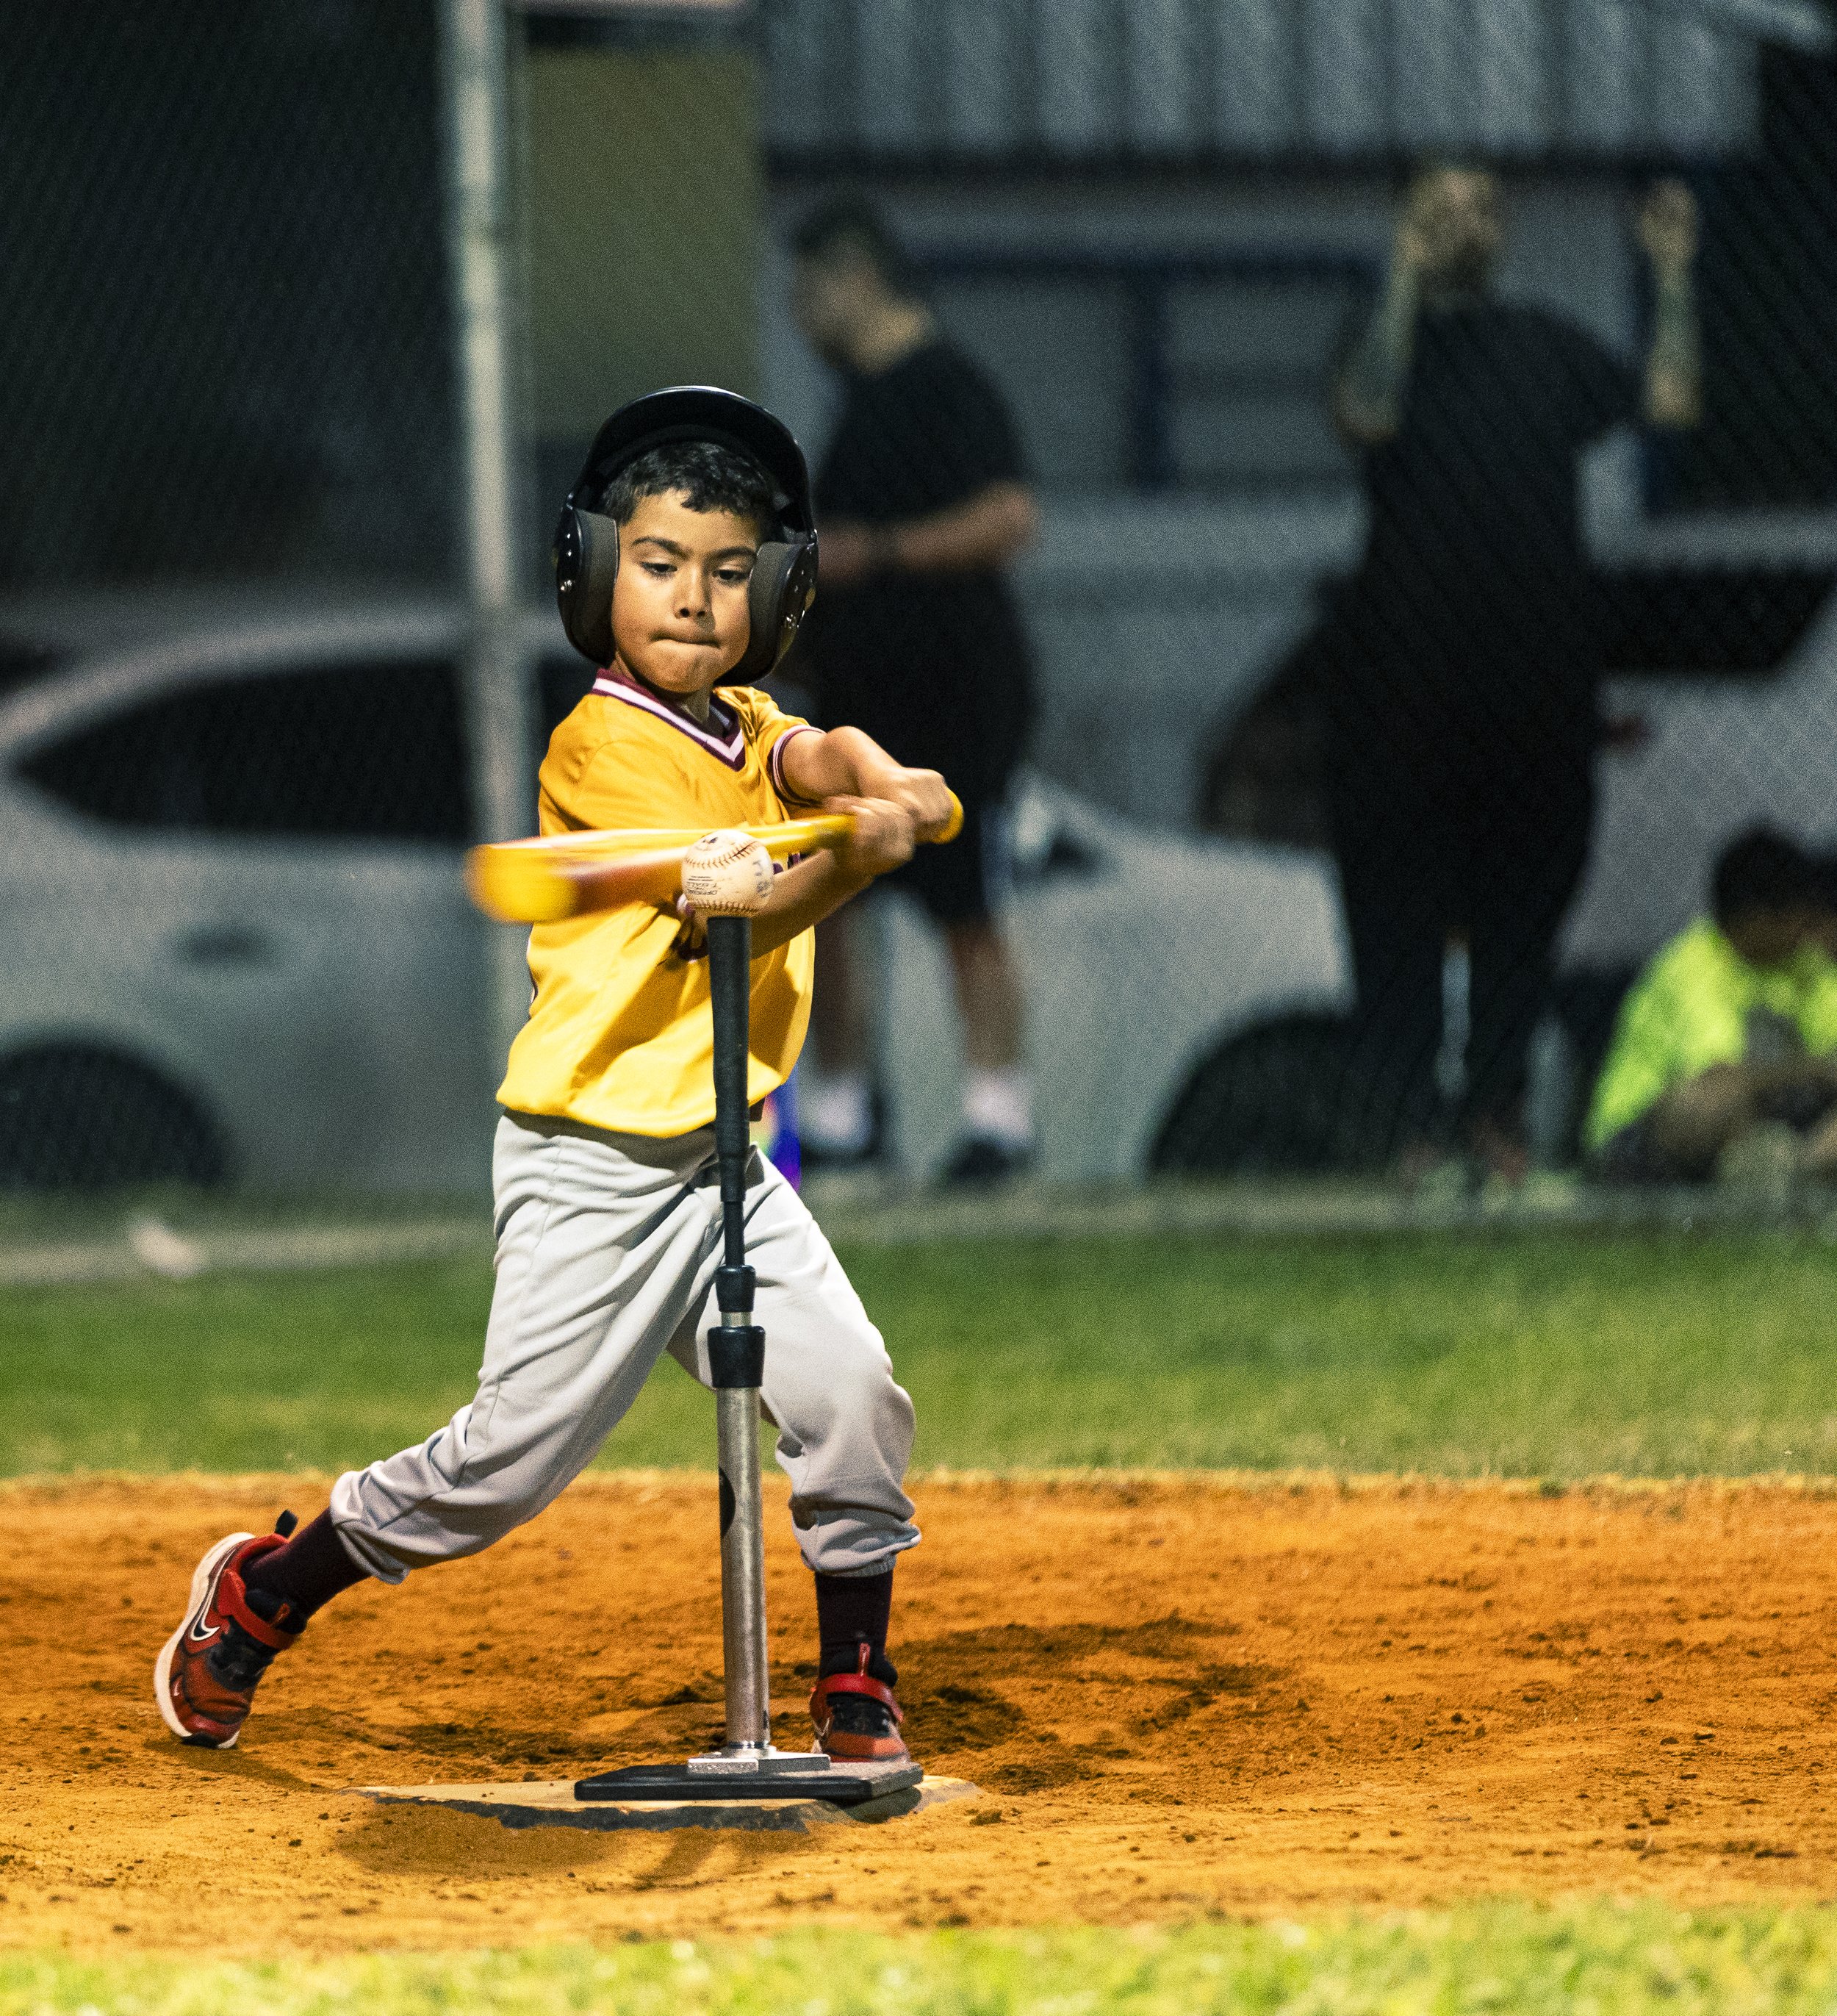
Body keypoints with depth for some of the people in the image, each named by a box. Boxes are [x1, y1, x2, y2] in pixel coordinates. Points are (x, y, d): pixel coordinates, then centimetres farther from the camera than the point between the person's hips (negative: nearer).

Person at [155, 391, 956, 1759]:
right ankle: (263, 1593, 15)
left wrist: (882, 781, -35)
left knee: (853, 1400, -7)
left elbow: (815, 761, -12)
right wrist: (858, 850, -38)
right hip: (590, 1166, -7)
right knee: (511, 1461, -6)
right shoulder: (601, 746, -14)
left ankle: (855, 1684, 9)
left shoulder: (745, 723, 10)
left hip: (722, 1158, 7)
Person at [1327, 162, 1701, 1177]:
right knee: (1399, 900, -3)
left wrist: (1671, 276, -2)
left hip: (1543, 665, 3)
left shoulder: (1547, 345, 12)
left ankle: (1495, 1110, 14)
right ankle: (1404, 1121, -1)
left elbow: (1669, 402, 4)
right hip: (1406, 665, -3)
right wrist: (1406, 280, -19)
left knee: (1525, 895, 6)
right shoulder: (1392, 337, 4)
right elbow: (1368, 414, -18)